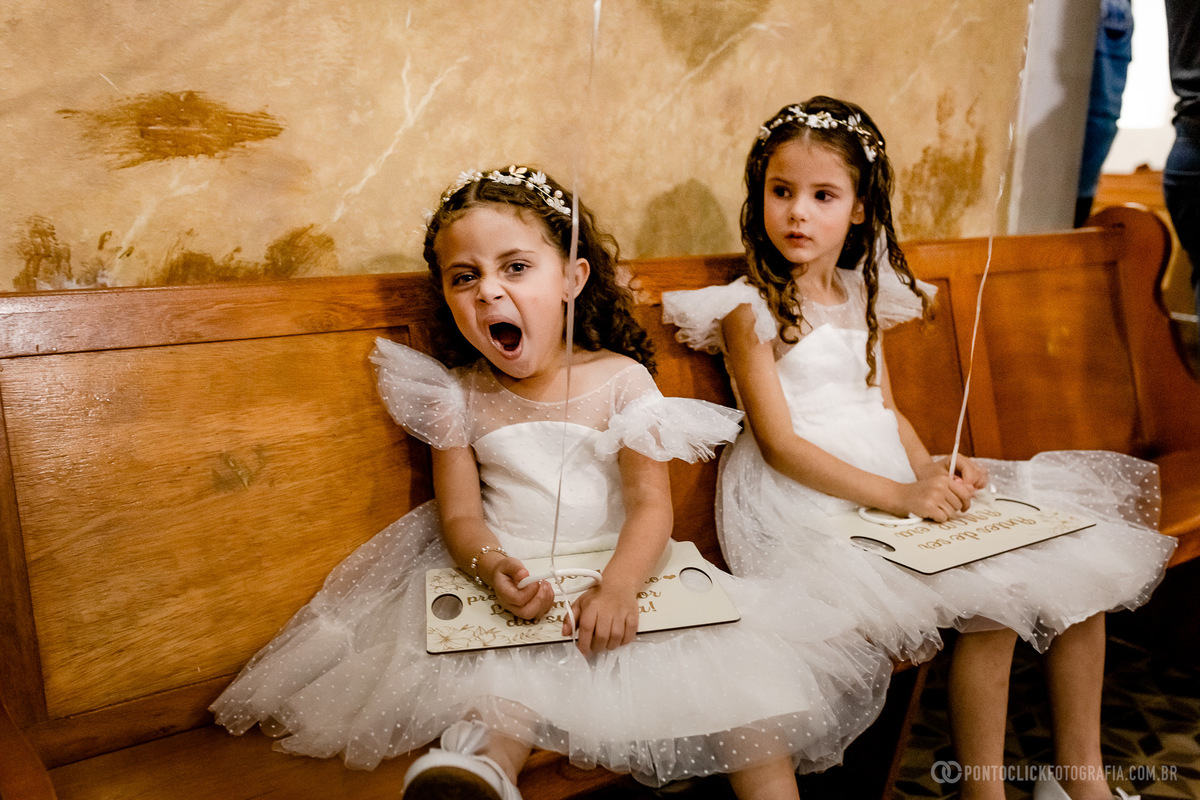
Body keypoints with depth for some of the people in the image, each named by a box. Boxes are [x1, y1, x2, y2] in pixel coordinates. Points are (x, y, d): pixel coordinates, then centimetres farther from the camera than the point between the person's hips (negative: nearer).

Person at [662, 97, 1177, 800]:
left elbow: (886, 409, 14)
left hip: (891, 479, 7)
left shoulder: (864, 296, 15)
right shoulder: (749, 309, -7)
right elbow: (779, 444, -14)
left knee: (1078, 558, 2)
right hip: (807, 498, -7)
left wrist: (932, 471, -6)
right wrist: (898, 495, -20)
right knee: (997, 599, -19)